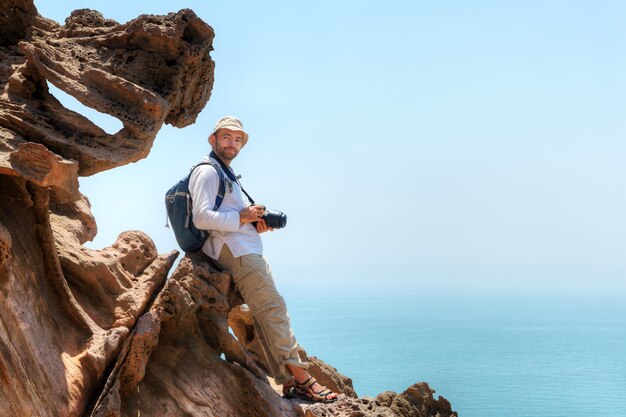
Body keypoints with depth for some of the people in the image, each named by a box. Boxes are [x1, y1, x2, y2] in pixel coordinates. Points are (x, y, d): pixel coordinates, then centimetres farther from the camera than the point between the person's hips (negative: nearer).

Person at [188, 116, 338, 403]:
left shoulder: (227, 175, 26)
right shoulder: (207, 172, -6)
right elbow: (202, 217, -19)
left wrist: (257, 221, 9)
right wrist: (241, 218, -14)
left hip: (250, 251, 10)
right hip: (234, 250, -10)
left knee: (267, 314, 5)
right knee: (273, 307, -14)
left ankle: (288, 381, 5)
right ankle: (300, 377, -13)